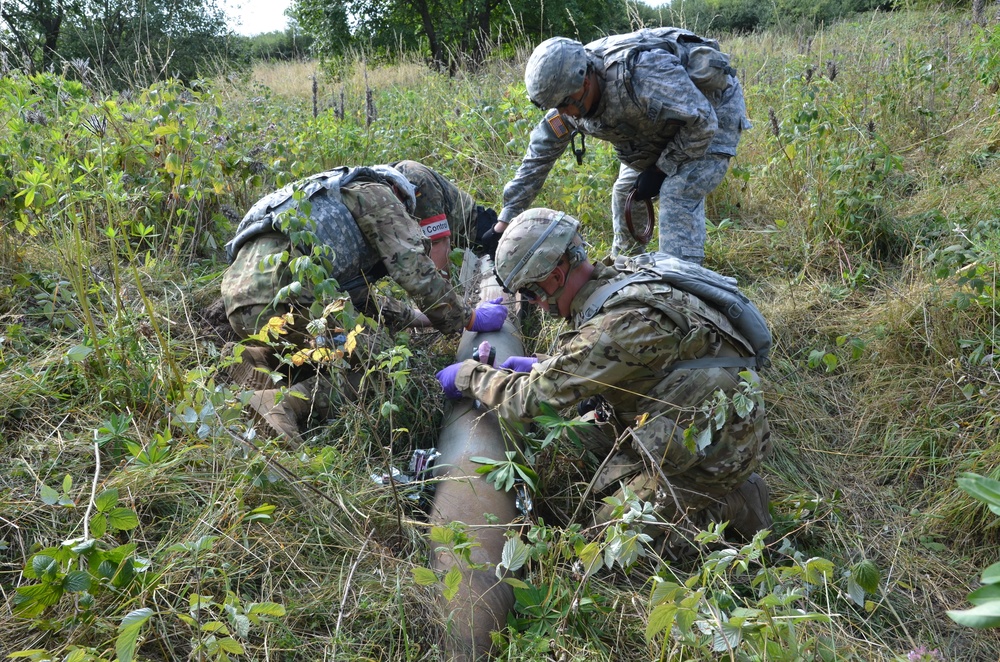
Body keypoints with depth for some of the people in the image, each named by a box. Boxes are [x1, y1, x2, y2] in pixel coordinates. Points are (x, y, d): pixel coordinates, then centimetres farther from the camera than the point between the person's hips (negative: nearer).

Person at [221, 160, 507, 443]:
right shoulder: (379, 196, 5)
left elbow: (361, 298, 33)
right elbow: (417, 274, -6)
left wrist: (423, 317, 35)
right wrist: (470, 318, 8)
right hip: (278, 300, -10)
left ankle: (255, 362, 9)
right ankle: (291, 400, -17)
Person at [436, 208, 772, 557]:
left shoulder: (622, 321, -29)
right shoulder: (617, 276, 0)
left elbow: (532, 398, -24)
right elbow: (593, 362, 18)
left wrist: (469, 375, -8)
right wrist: (540, 366, 7)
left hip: (717, 446, -9)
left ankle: (735, 506, 5)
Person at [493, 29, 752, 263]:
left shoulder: (639, 72, -41)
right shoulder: (569, 95, -15)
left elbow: (702, 122, -34)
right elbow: (539, 155, -7)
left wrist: (662, 169, -23)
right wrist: (504, 221, -8)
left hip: (713, 111, -7)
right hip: (663, 122, 8)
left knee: (678, 195, -23)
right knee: (626, 191, 6)